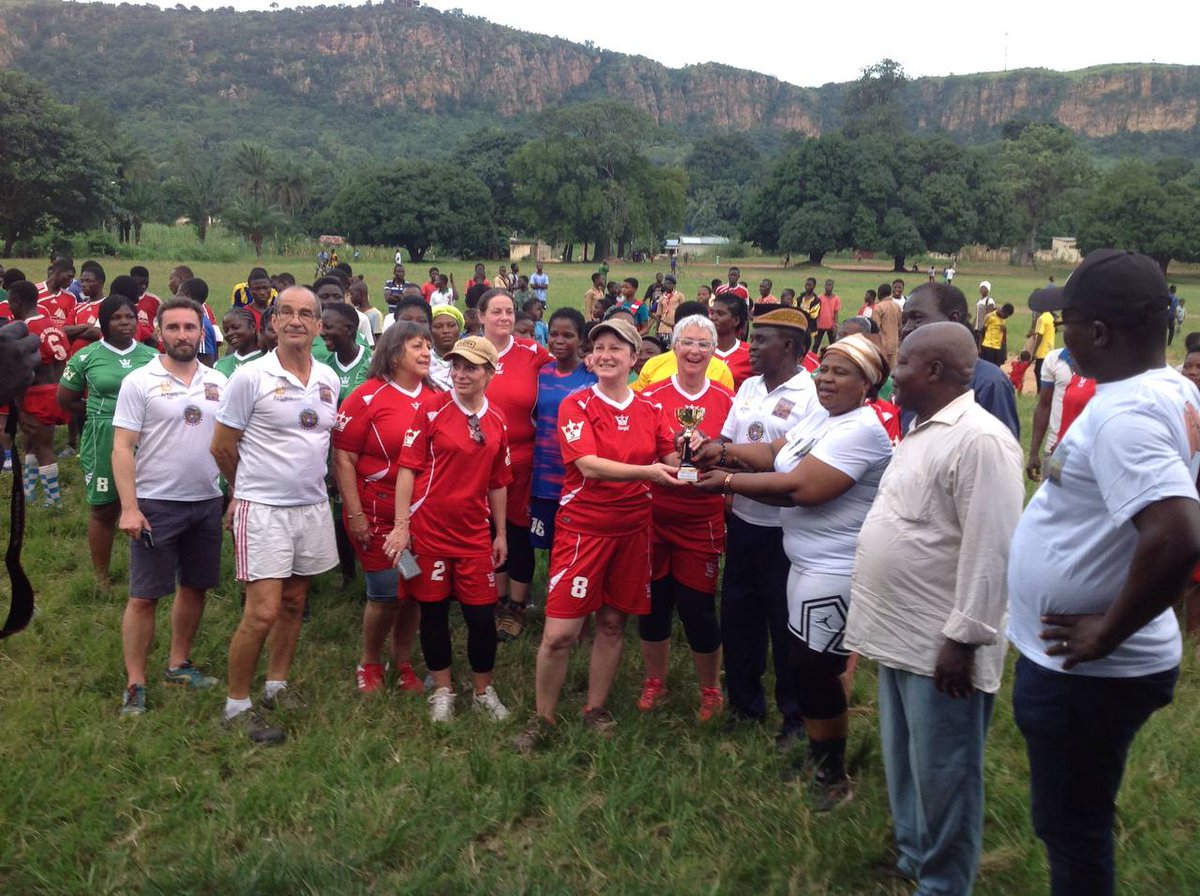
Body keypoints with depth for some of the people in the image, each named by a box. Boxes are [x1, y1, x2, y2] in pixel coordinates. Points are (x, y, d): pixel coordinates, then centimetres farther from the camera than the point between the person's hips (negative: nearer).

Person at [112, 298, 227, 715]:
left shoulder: (218, 382, 5)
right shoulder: (139, 382, -7)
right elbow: (122, 449, -9)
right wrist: (129, 507, -16)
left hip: (207, 502, 5)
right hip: (155, 504, -4)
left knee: (195, 587, 15)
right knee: (144, 596, 1)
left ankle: (179, 664, 31)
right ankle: (135, 684, 12)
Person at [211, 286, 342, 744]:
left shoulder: (329, 379, 6)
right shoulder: (251, 377, -10)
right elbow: (222, 446, -2)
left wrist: (306, 480, 16)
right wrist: (249, 488, 9)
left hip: (313, 507, 6)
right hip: (263, 510, -5)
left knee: (293, 603, 15)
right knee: (263, 612, -8)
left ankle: (277, 684, 31)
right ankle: (236, 704, 8)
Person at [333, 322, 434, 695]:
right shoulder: (368, 397, -9)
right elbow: (343, 457, -9)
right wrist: (355, 514, -12)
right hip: (378, 514, -4)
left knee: (414, 592, 10)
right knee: (387, 594, 0)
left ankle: (403, 663, 29)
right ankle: (369, 663, 25)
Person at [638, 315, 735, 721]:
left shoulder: (726, 400, -1)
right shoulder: (650, 397, -1)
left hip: (703, 519, -1)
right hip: (654, 515, 1)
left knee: (698, 607, 4)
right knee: (653, 600, 11)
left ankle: (710, 691, 26)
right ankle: (654, 682, 32)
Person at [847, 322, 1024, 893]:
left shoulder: (979, 440, -19)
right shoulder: (922, 431, 13)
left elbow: (990, 551, -23)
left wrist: (963, 638, -22)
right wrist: (876, 614, 21)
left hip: (940, 645, -10)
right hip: (900, 633, 10)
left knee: (942, 775, 6)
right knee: (903, 763, 22)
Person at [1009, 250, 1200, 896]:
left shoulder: (1125, 414, -27)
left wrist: (1109, 632, -25)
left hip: (1085, 672, -9)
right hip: (1088, 666, 9)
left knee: (1072, 833, 11)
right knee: (1077, 822, 27)